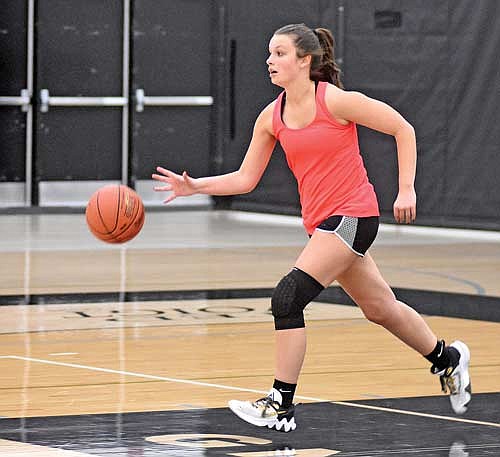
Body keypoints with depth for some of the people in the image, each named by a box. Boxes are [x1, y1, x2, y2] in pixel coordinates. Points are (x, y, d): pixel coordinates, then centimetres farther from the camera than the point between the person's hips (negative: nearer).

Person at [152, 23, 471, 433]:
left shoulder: (335, 101, -14)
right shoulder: (271, 118, 4)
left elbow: (403, 129, -8)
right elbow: (245, 179, 6)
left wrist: (406, 189, -11)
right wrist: (196, 186, -8)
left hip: (351, 215, -7)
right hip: (321, 221, 7)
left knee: (288, 299, -17)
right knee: (380, 307, 19)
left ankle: (281, 405, -10)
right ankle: (448, 359, 42)